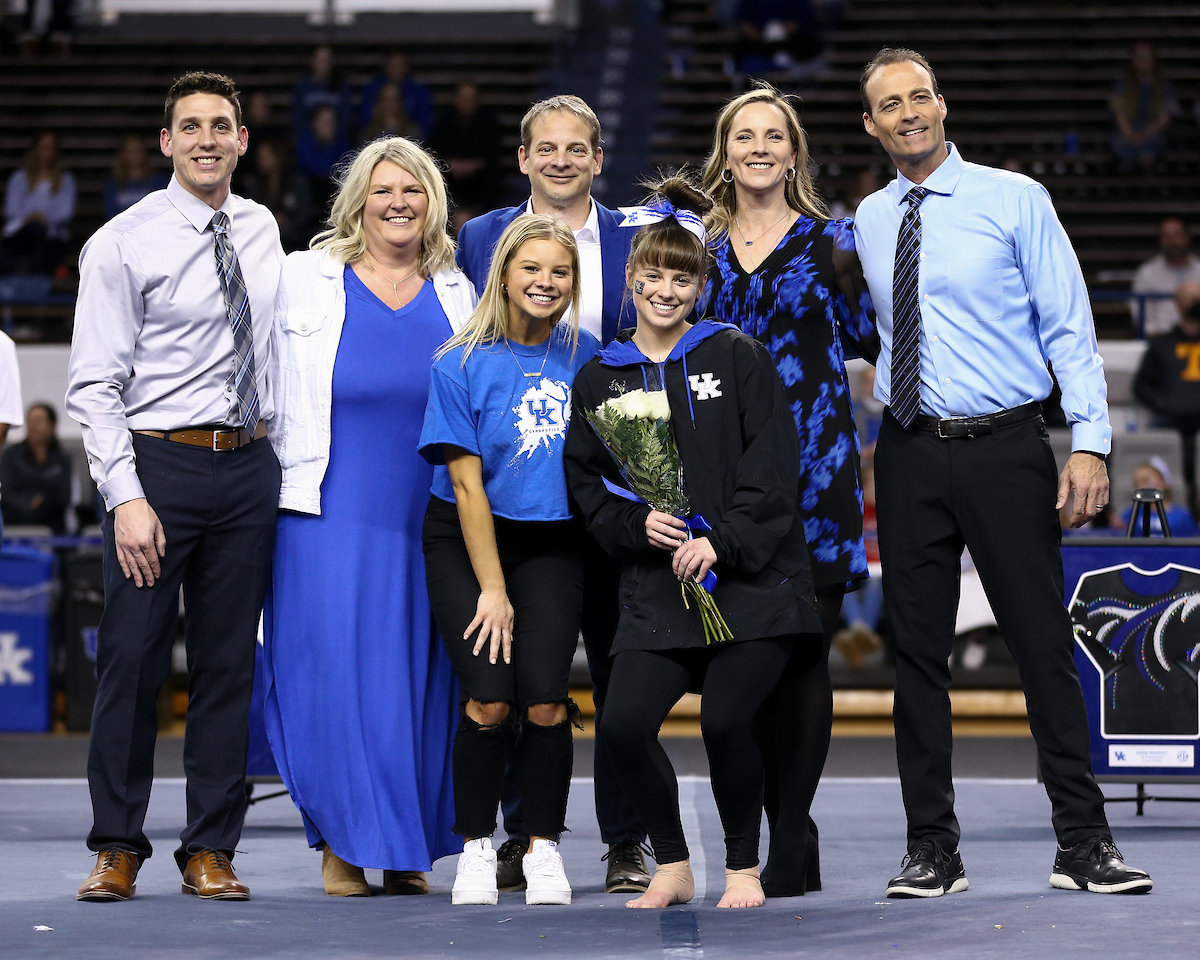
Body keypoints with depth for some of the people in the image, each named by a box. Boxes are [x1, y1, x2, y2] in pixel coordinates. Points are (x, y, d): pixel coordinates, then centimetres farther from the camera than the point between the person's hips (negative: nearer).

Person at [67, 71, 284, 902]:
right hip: (157, 462, -4)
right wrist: (126, 497, -16)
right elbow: (93, 386, -8)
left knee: (230, 662, 6)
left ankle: (211, 851, 13)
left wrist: (277, 452, 12)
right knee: (133, 660, -4)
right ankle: (118, 849, 8)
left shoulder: (262, 232, 10)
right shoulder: (124, 243, -5)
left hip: (249, 467, 4)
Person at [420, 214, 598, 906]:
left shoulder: (583, 357, 1)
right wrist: (492, 589, -12)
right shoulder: (464, 364, -9)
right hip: (466, 541, -2)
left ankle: (544, 849, 2)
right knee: (491, 700, -17)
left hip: (552, 544, 2)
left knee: (545, 700, -15)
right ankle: (477, 848, 2)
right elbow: (467, 484, -10)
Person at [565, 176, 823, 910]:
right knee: (623, 723, -14)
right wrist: (637, 524, -7)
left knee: (726, 720, -17)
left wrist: (723, 543, -13)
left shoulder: (738, 357, 4)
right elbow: (588, 483, 12)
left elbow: (774, 468, -2)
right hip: (657, 584, 3)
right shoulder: (601, 380, 13)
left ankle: (744, 868, 6)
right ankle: (673, 867, 7)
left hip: (752, 578, -3)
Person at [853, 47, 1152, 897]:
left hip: (1005, 449, -3)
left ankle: (1083, 843, 3)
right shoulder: (868, 222, 10)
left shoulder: (1015, 199, -1)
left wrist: (1090, 441, -13)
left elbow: (1069, 329, -4)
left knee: (1045, 643, -3)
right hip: (910, 453, 4)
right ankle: (932, 850, 12)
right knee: (918, 649, 5)